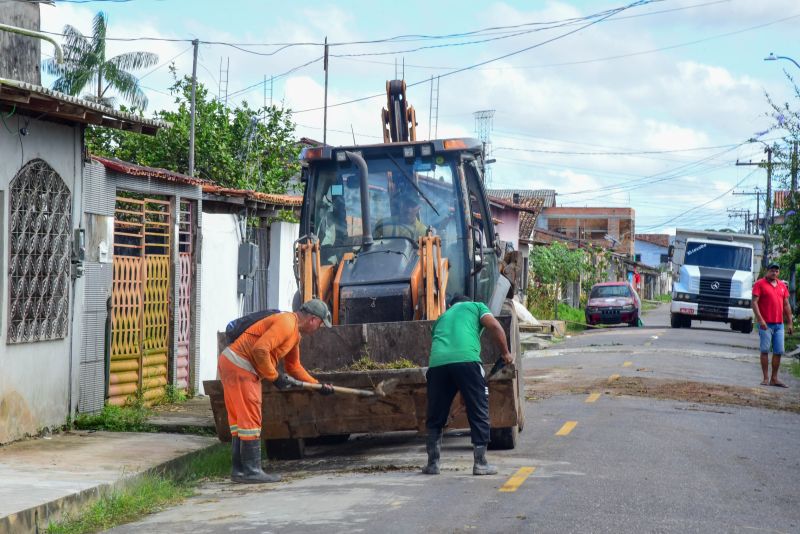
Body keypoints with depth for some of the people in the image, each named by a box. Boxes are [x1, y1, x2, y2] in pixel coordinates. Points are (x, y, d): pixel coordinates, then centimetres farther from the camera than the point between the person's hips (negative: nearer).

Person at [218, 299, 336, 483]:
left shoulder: (295, 333, 18)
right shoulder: (286, 323, -15)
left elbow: (294, 366, 26)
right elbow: (260, 349, -26)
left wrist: (318, 385, 19)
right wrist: (274, 377, -15)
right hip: (239, 366, -11)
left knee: (239, 419, 12)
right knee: (250, 420, -7)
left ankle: (239, 470, 15)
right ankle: (251, 471, -4)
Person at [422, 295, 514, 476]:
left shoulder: (442, 317, 37)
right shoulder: (476, 306, 25)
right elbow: (494, 327, 7)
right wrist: (505, 353, 17)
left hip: (437, 363, 4)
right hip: (466, 360, -4)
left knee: (435, 418, 15)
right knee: (479, 413, 7)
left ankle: (432, 463, 18)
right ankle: (480, 463, 6)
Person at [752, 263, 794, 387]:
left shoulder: (782, 286, 14)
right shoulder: (760, 284, -3)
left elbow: (786, 305, 17)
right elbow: (754, 302, -10)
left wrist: (790, 323, 13)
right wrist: (760, 319, -20)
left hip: (779, 324, 5)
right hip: (765, 324, -5)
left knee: (778, 352, 4)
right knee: (765, 350, -3)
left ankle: (774, 378, 12)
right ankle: (765, 378, 2)